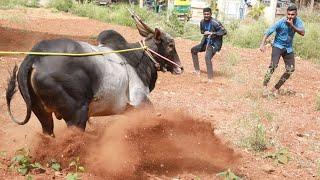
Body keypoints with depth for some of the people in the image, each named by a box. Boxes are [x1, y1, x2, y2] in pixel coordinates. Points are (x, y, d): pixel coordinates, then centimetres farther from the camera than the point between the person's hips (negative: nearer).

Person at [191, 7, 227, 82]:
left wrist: (213, 33, -27)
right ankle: (197, 70, 19)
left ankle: (210, 78, -22)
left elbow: (224, 32, -21)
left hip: (214, 44, -9)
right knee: (194, 50, 13)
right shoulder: (202, 22, 2)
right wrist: (204, 32, -4)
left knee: (207, 57, -28)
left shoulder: (215, 23, -21)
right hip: (206, 42, 9)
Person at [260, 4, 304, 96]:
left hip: (288, 48, 5)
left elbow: (302, 33, -22)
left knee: (290, 70, 2)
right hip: (278, 46, -5)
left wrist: (292, 25, -33)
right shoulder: (280, 22, -21)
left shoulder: (298, 21, -11)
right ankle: (265, 87, -21)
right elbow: (268, 32, -24)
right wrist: (262, 44, -36)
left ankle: (276, 88, 13)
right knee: (273, 65, -25)